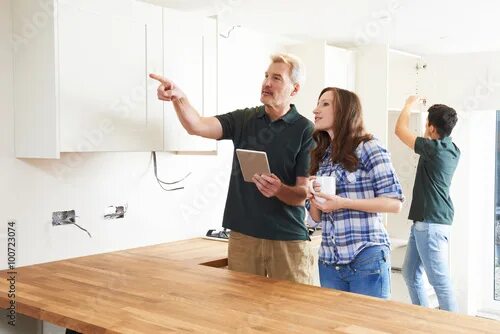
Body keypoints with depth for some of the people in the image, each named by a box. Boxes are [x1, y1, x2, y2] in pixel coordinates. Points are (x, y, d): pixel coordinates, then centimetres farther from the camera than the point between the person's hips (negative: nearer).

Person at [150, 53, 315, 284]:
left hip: (288, 240, -3)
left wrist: (279, 190, -27)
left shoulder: (305, 131, -5)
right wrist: (179, 98, -26)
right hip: (242, 235, 3)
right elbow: (197, 126, -8)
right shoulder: (243, 120, 6)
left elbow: (303, 194, -7)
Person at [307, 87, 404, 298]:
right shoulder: (321, 156, 12)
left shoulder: (368, 148, -4)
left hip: (367, 258, -5)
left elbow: (395, 203, -11)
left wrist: (342, 203, -17)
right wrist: (312, 198, -7)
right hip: (329, 261, 6)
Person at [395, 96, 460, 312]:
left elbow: (400, 129, -7)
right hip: (423, 222, 10)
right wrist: (427, 108, 34)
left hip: (431, 224, -10)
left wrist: (409, 105, 9)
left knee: (440, 281, -5)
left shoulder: (434, 148, -17)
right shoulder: (451, 150, 8)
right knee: (410, 274, 17)